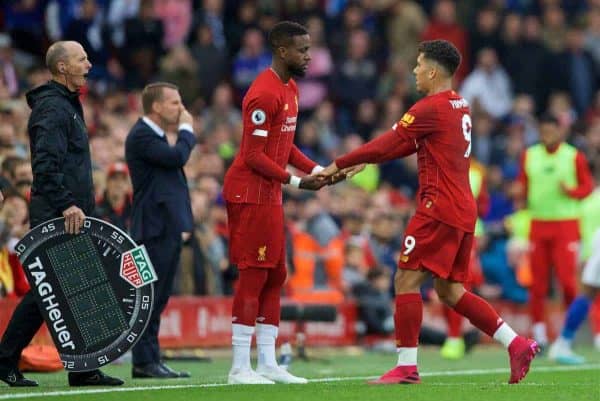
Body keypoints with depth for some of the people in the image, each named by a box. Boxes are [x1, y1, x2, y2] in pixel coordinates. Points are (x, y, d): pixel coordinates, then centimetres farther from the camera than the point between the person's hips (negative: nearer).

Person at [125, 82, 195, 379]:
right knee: (149, 296, -8)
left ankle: (150, 360, 12)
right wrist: (186, 129, -3)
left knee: (158, 298, 9)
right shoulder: (141, 136, -10)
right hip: (154, 229, -10)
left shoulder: (156, 136, 21)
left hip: (169, 229, 10)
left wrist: (181, 222, 19)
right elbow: (178, 156, -22)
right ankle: (144, 361, -6)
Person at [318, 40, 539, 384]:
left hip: (439, 209, -9)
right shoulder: (460, 107, 17)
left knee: (406, 280, -6)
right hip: (463, 210, 9)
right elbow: (412, 145, 22)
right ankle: (517, 345, 9)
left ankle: (407, 366, -8)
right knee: (450, 290, 14)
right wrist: (364, 162, 18)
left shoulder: (431, 108, -12)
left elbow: (388, 144, -12)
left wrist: (339, 164, -4)